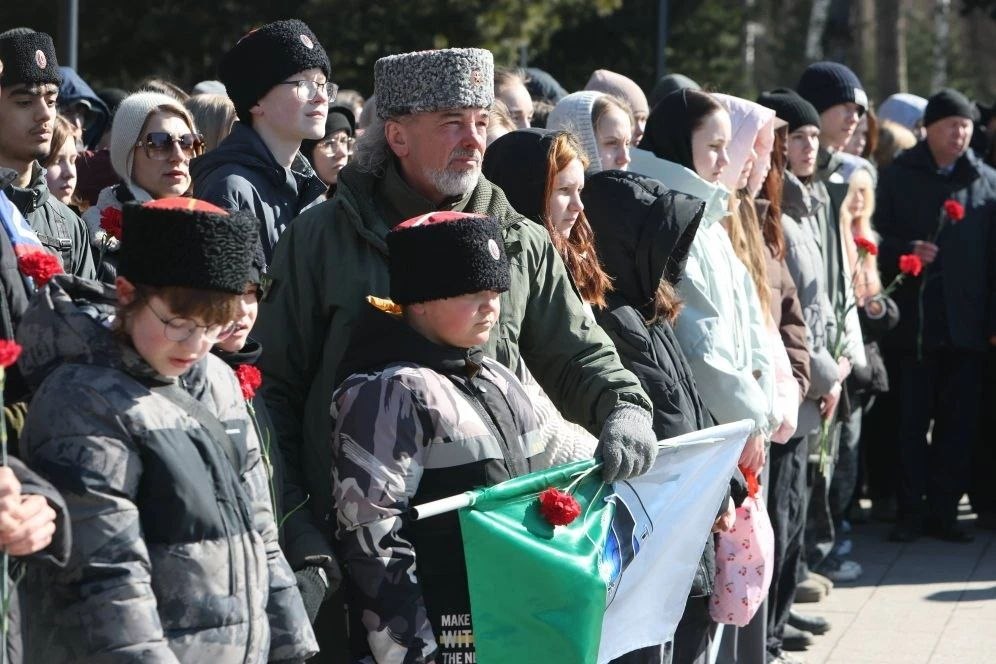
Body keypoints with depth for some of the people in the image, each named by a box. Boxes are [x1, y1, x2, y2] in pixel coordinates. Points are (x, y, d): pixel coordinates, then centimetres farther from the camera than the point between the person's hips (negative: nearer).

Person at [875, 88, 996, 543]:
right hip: (914, 320, -2)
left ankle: (943, 510, 12)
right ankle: (910, 511, 9)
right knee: (912, 419, 2)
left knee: (958, 422, 4)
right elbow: (878, 237, 4)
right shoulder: (899, 177, 5)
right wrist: (907, 250, -16)